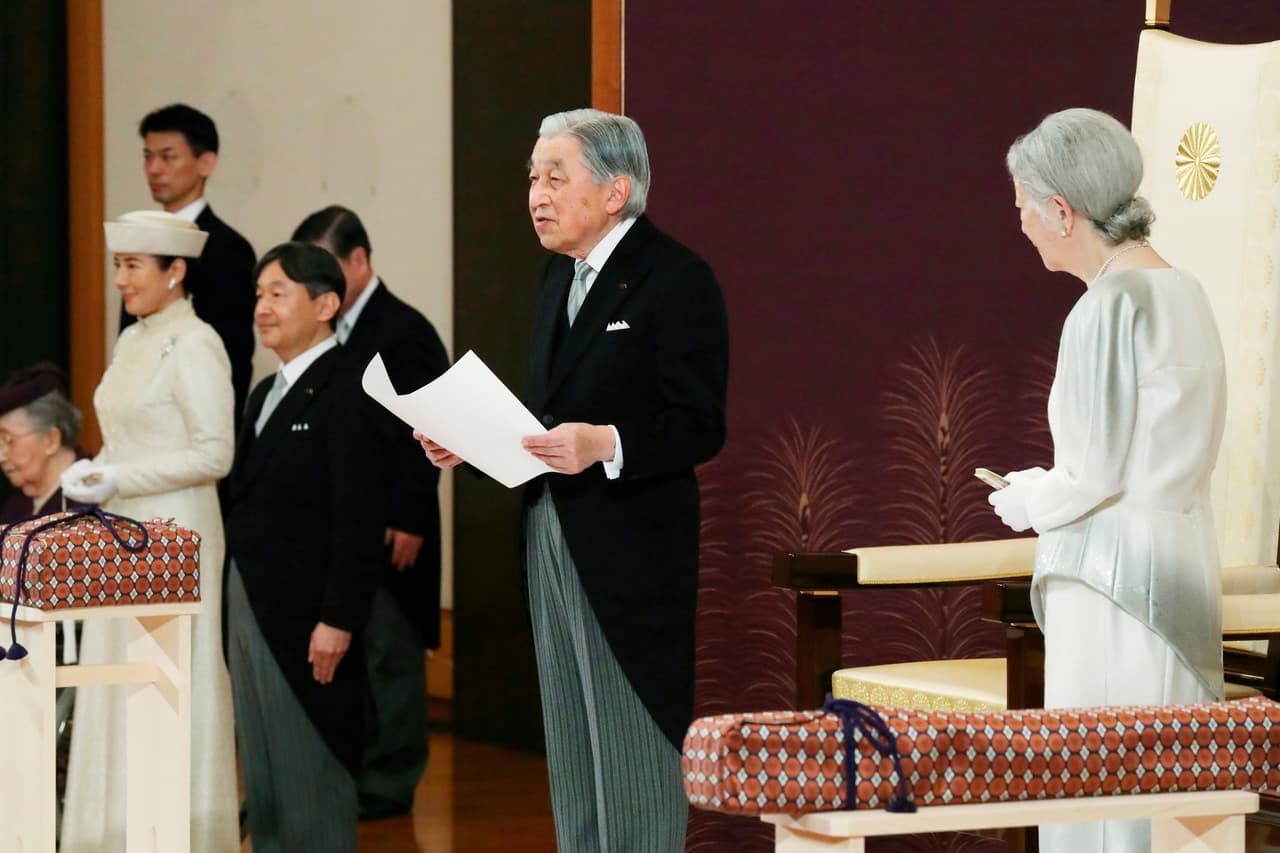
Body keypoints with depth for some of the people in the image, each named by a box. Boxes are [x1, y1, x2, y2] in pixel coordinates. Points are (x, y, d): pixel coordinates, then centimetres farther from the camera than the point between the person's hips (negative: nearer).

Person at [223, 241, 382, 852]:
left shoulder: (345, 394, -11)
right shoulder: (266, 395, 17)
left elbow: (358, 520, -16)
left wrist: (338, 621, -20)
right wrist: (234, 612, 13)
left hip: (305, 618, -9)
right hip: (248, 611, 9)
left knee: (310, 774, -3)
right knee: (261, 774, 12)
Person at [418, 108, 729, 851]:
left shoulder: (677, 280, -12)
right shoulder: (563, 274, 14)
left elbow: (699, 428, -17)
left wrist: (603, 444, -31)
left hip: (631, 546, -8)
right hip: (553, 536, 9)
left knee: (633, 737, -4)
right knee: (571, 739, 13)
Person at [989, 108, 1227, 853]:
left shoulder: (1109, 308, -17)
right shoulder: (1183, 293, 10)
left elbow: (1096, 473, -17)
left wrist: (1027, 501, 1)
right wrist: (1050, 490, 15)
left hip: (1113, 578, -9)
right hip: (1182, 566, 9)